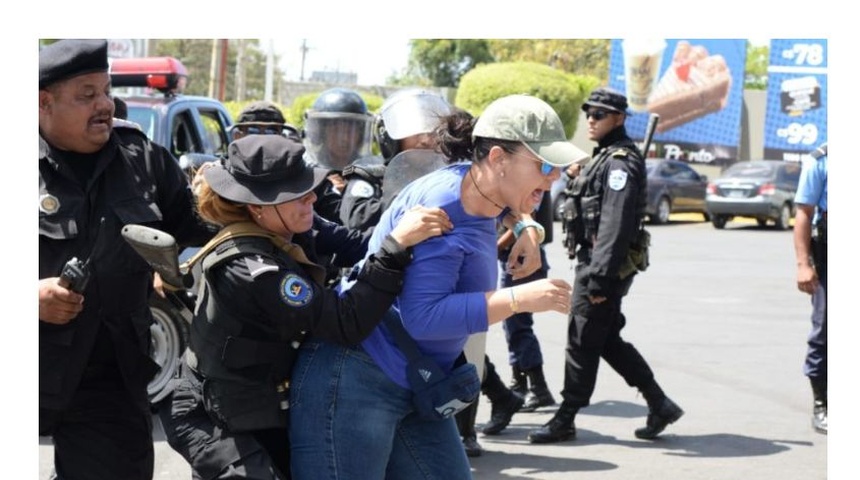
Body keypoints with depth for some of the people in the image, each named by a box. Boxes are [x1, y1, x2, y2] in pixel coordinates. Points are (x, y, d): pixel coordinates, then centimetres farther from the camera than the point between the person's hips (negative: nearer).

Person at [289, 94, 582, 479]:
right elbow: (421, 316, -28)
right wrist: (519, 299, -26)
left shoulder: (480, 192, 5)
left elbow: (513, 205, 32)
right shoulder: (442, 206, -22)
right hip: (353, 382, -10)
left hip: (416, 389, 10)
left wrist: (527, 227, 9)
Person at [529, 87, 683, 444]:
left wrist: (599, 278, -26)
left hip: (604, 265, -10)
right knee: (608, 341, 14)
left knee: (582, 343, -2)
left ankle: (564, 421, 7)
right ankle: (659, 405, 19)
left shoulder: (620, 162, -15)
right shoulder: (605, 156, 17)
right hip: (593, 262, 10)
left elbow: (614, 225, -23)